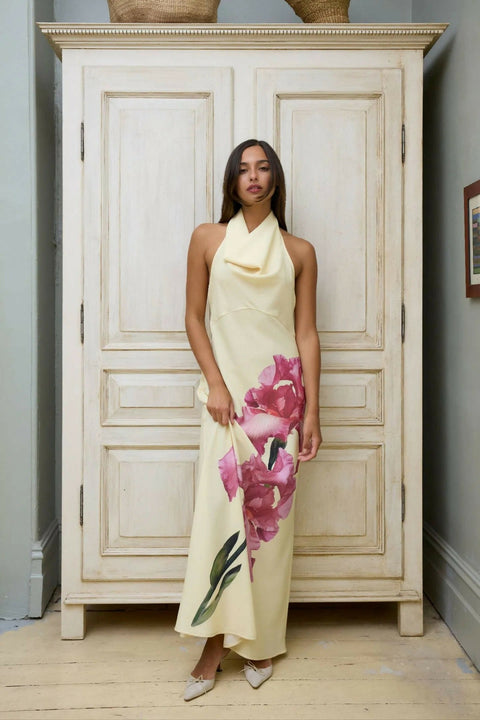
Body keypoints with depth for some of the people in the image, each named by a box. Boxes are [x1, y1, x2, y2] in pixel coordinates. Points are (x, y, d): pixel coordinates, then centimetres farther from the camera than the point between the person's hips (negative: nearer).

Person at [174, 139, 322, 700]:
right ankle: (215, 642, 4)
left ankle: (261, 641, 16)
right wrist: (214, 383, -7)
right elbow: (194, 317, 6)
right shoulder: (208, 238, 7)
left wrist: (312, 412, 0)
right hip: (227, 389, 0)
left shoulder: (299, 251, 8)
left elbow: (306, 332, 5)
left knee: (271, 511, 3)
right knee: (219, 509, -7)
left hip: (281, 390, 1)